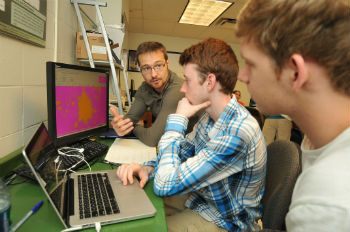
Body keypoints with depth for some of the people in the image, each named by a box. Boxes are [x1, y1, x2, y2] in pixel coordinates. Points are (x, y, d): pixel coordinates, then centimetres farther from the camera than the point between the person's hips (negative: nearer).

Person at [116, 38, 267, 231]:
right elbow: (181, 152, 7)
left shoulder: (237, 133, -34)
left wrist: (178, 119, -23)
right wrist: (147, 168, -14)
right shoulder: (210, 118, -4)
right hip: (198, 200, 7)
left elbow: (165, 185, -33)